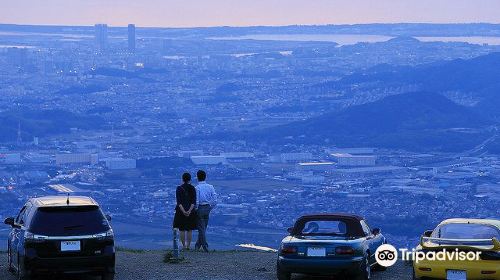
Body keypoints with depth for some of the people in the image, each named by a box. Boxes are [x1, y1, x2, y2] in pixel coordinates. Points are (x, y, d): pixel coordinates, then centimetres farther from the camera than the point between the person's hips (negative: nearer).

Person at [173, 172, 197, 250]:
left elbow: (178, 202, -12)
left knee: (181, 229, 8)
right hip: (191, 211, 1)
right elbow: (194, 202, -11)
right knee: (189, 230, 9)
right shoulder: (192, 188, -2)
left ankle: (184, 245, 7)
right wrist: (189, 211, -16)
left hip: (181, 211, -1)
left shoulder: (179, 188, -4)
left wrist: (183, 211, -16)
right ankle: (188, 245, 7)